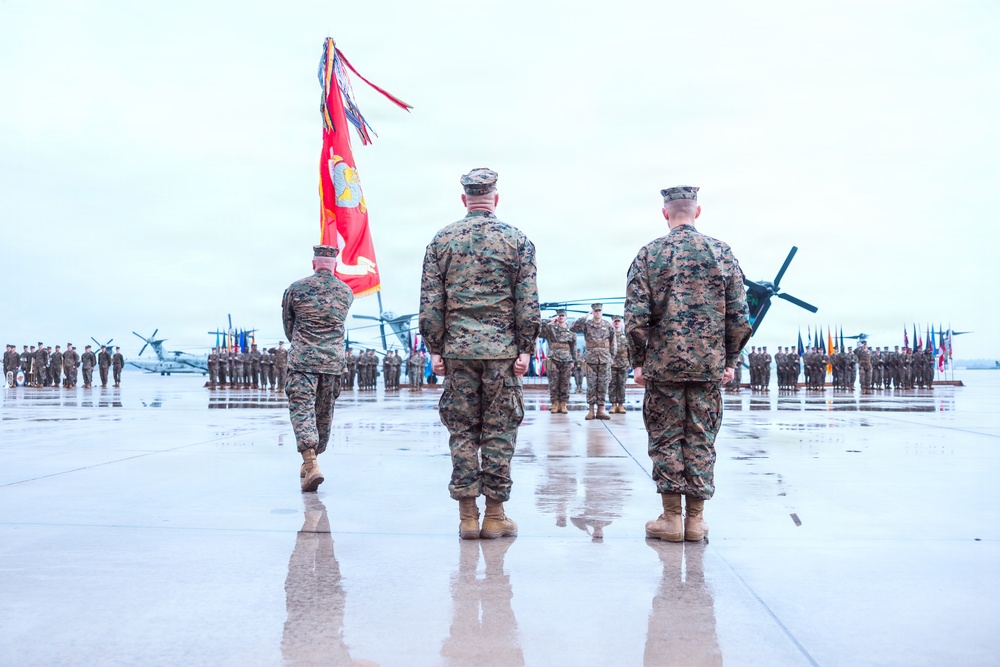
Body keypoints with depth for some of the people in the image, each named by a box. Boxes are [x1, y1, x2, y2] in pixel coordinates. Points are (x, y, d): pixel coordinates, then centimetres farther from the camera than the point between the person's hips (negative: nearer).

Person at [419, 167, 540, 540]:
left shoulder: (442, 240, 5)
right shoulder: (516, 239, 2)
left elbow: (430, 303, 3)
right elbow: (528, 303, -3)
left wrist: (435, 350, 7)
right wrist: (526, 350, 1)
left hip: (457, 350, 1)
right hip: (502, 351, -1)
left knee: (462, 431, 7)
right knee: (499, 432, 5)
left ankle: (467, 516, 8)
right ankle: (495, 516, 9)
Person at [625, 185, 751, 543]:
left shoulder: (649, 253, -2)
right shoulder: (721, 252, 4)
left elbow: (636, 316, -7)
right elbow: (739, 315, 3)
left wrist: (638, 362, 2)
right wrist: (729, 359, 12)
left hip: (663, 363, -2)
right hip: (709, 364, 2)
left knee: (666, 439, 6)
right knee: (701, 440, 8)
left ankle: (671, 519, 9)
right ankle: (696, 519, 12)